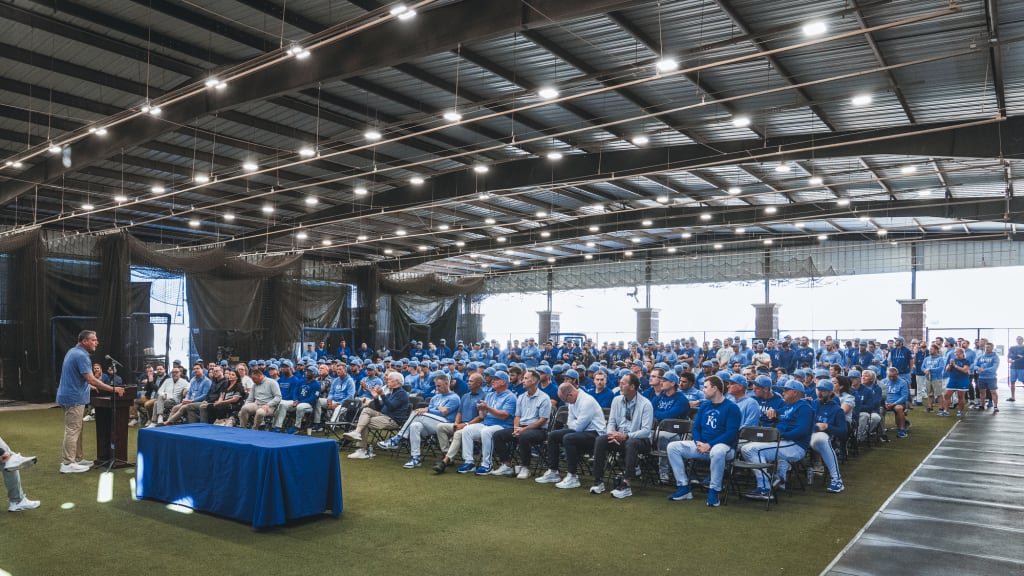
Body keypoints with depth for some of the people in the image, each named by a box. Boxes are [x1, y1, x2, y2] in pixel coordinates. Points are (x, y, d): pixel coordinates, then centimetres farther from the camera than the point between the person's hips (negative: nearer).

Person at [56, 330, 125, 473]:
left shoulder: (73, 351, 13)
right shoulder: (81, 356, -19)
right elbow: (91, 379, -24)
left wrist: (88, 386, 33)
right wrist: (113, 389, -21)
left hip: (69, 396, 11)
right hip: (74, 398, -11)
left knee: (75, 430, 15)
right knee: (72, 430, -7)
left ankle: (77, 459, 21)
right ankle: (67, 464, -4)